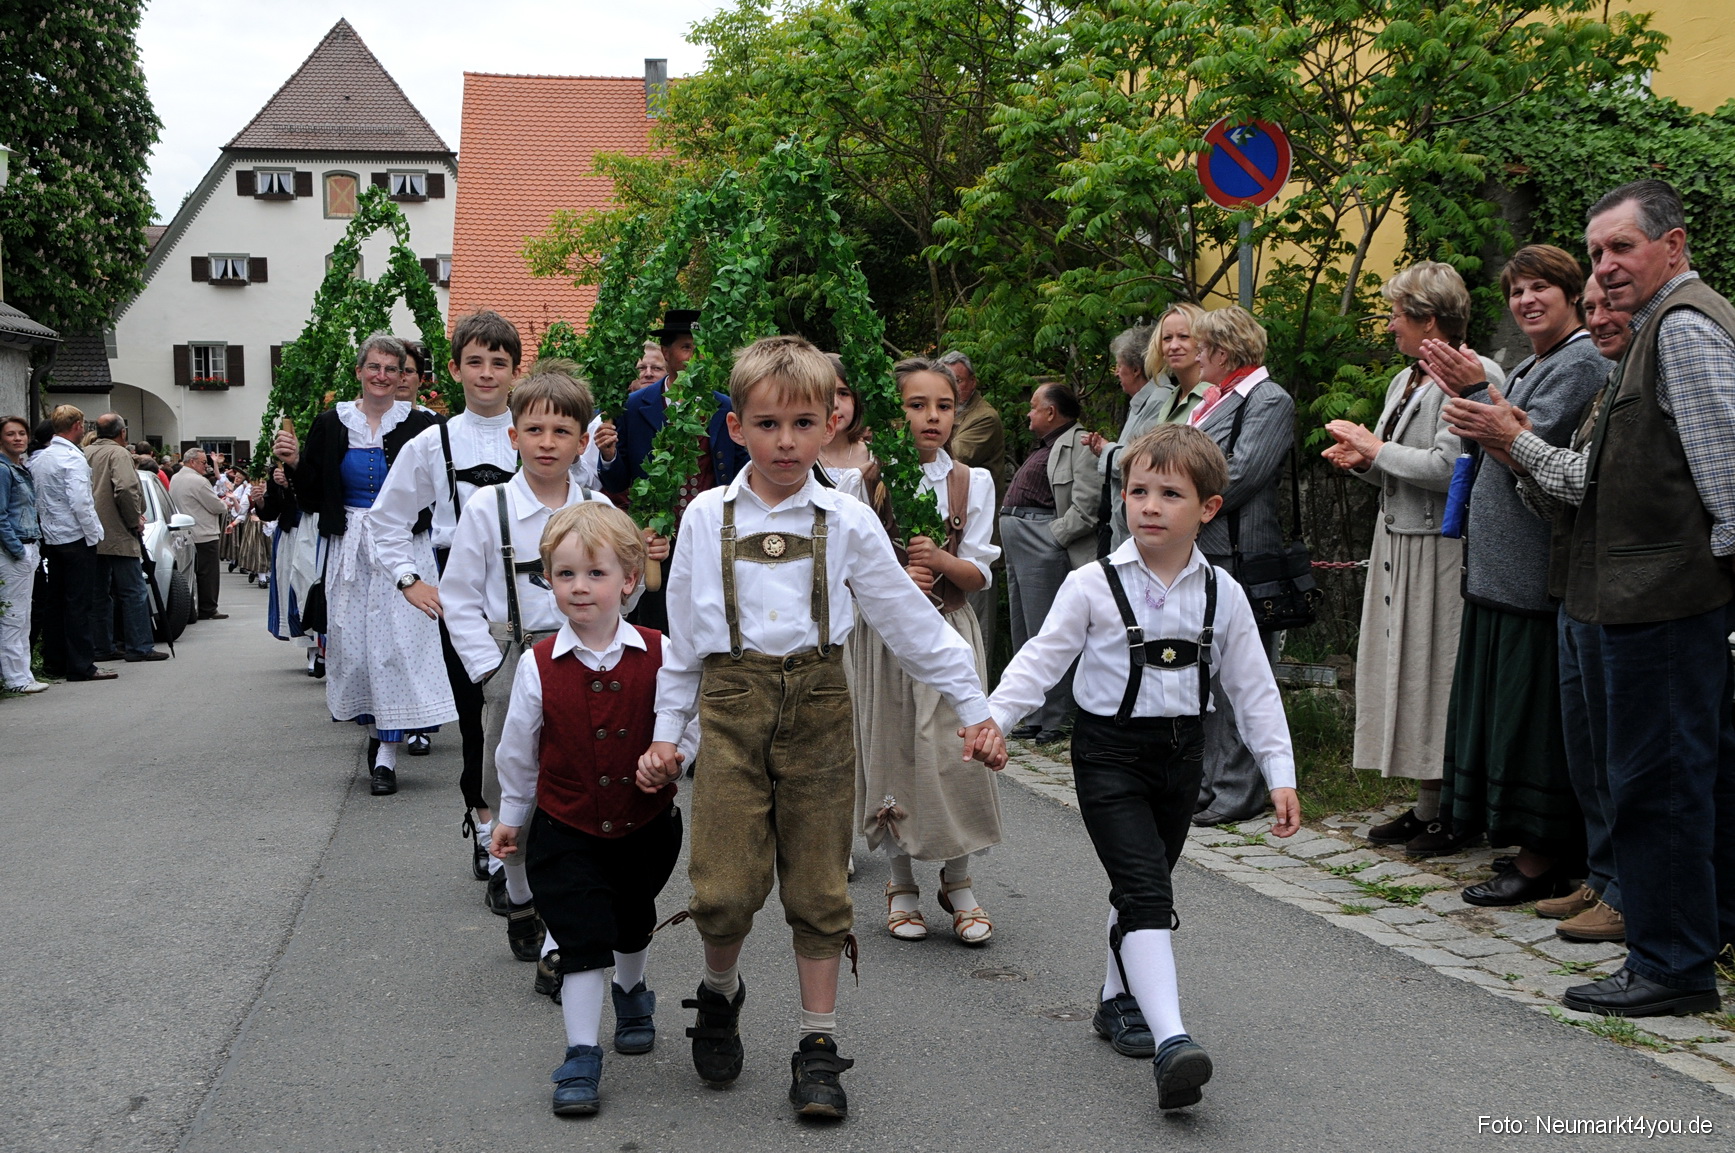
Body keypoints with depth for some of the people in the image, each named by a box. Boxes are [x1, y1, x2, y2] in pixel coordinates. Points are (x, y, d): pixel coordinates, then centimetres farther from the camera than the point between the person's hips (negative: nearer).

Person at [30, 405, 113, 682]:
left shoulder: (37, 458, 12)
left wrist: (43, 523, 20)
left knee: (55, 601, 12)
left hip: (51, 538, 9)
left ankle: (54, 662, 17)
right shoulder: (72, 458, -15)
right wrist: (94, 532, -14)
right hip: (75, 537, -9)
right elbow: (80, 502, -22)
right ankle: (81, 666, -5)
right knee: (81, 603, -5)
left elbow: (34, 498, 16)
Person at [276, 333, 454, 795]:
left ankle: (386, 756, -3)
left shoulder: (419, 424, 0)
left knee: (398, 642, -7)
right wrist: (294, 463, -7)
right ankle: (376, 732, 25)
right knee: (352, 641, 5)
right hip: (348, 547, 3)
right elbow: (311, 499, 9)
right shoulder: (331, 424, 6)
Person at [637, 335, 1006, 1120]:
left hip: (818, 704, 0)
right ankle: (720, 992, 26)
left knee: (818, 885, 5)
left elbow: (909, 620, 8)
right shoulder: (707, 518, 6)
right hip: (731, 702, 0)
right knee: (724, 886, -6)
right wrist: (666, 730, 10)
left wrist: (973, 708, 8)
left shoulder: (847, 522, 3)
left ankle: (818, 1045, 18)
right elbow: (683, 631, 12)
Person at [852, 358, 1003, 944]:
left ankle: (959, 880, 16)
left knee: (955, 750, -3)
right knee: (891, 748, 3)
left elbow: (980, 572, 0)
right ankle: (902, 882, 21)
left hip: (949, 631, 1)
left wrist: (941, 561, -19)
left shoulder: (972, 482, 2)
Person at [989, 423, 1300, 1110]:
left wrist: (1280, 775, 3)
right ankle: (1171, 1041, -23)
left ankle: (1120, 1001, 36)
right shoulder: (1093, 585, -7)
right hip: (1109, 750, -4)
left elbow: (1253, 688, 5)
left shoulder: (1221, 593, 1)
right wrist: (993, 716, -19)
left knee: (1144, 887, 17)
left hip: (1181, 751, 4)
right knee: (1145, 891, -15)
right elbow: (1043, 658, -6)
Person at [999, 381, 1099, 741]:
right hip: (1019, 545, 11)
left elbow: (1086, 508, -20)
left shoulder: (1080, 443, -10)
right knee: (1023, 634, 13)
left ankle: (1053, 721, 1)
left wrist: (1053, 536, -18)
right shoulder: (1045, 446, 21)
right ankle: (1035, 716, 20)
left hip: (1044, 546, -10)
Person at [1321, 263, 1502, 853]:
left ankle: (1446, 810, 7)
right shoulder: (1404, 380, 15)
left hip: (1440, 549, -9)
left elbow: (1446, 467, -24)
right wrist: (1362, 460, 3)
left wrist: (1376, 449, -11)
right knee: (1404, 669, 10)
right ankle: (1426, 806, 17)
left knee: (1436, 673, -3)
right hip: (1397, 541, 9)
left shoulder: (1474, 377, -14)